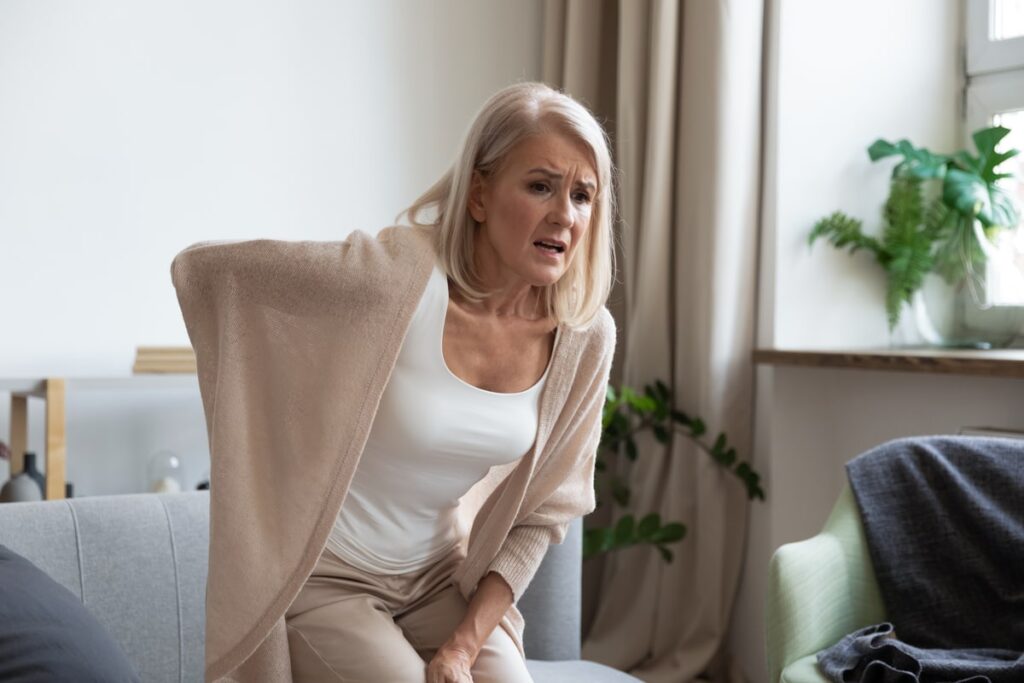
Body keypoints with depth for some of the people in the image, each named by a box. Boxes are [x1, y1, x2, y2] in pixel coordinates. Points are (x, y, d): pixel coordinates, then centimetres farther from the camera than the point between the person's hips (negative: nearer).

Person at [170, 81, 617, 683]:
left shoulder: (586, 335, -10)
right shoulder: (398, 278, -26)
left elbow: (543, 514, 0)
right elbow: (200, 268, -15)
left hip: (443, 576, 4)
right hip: (321, 578, -4)